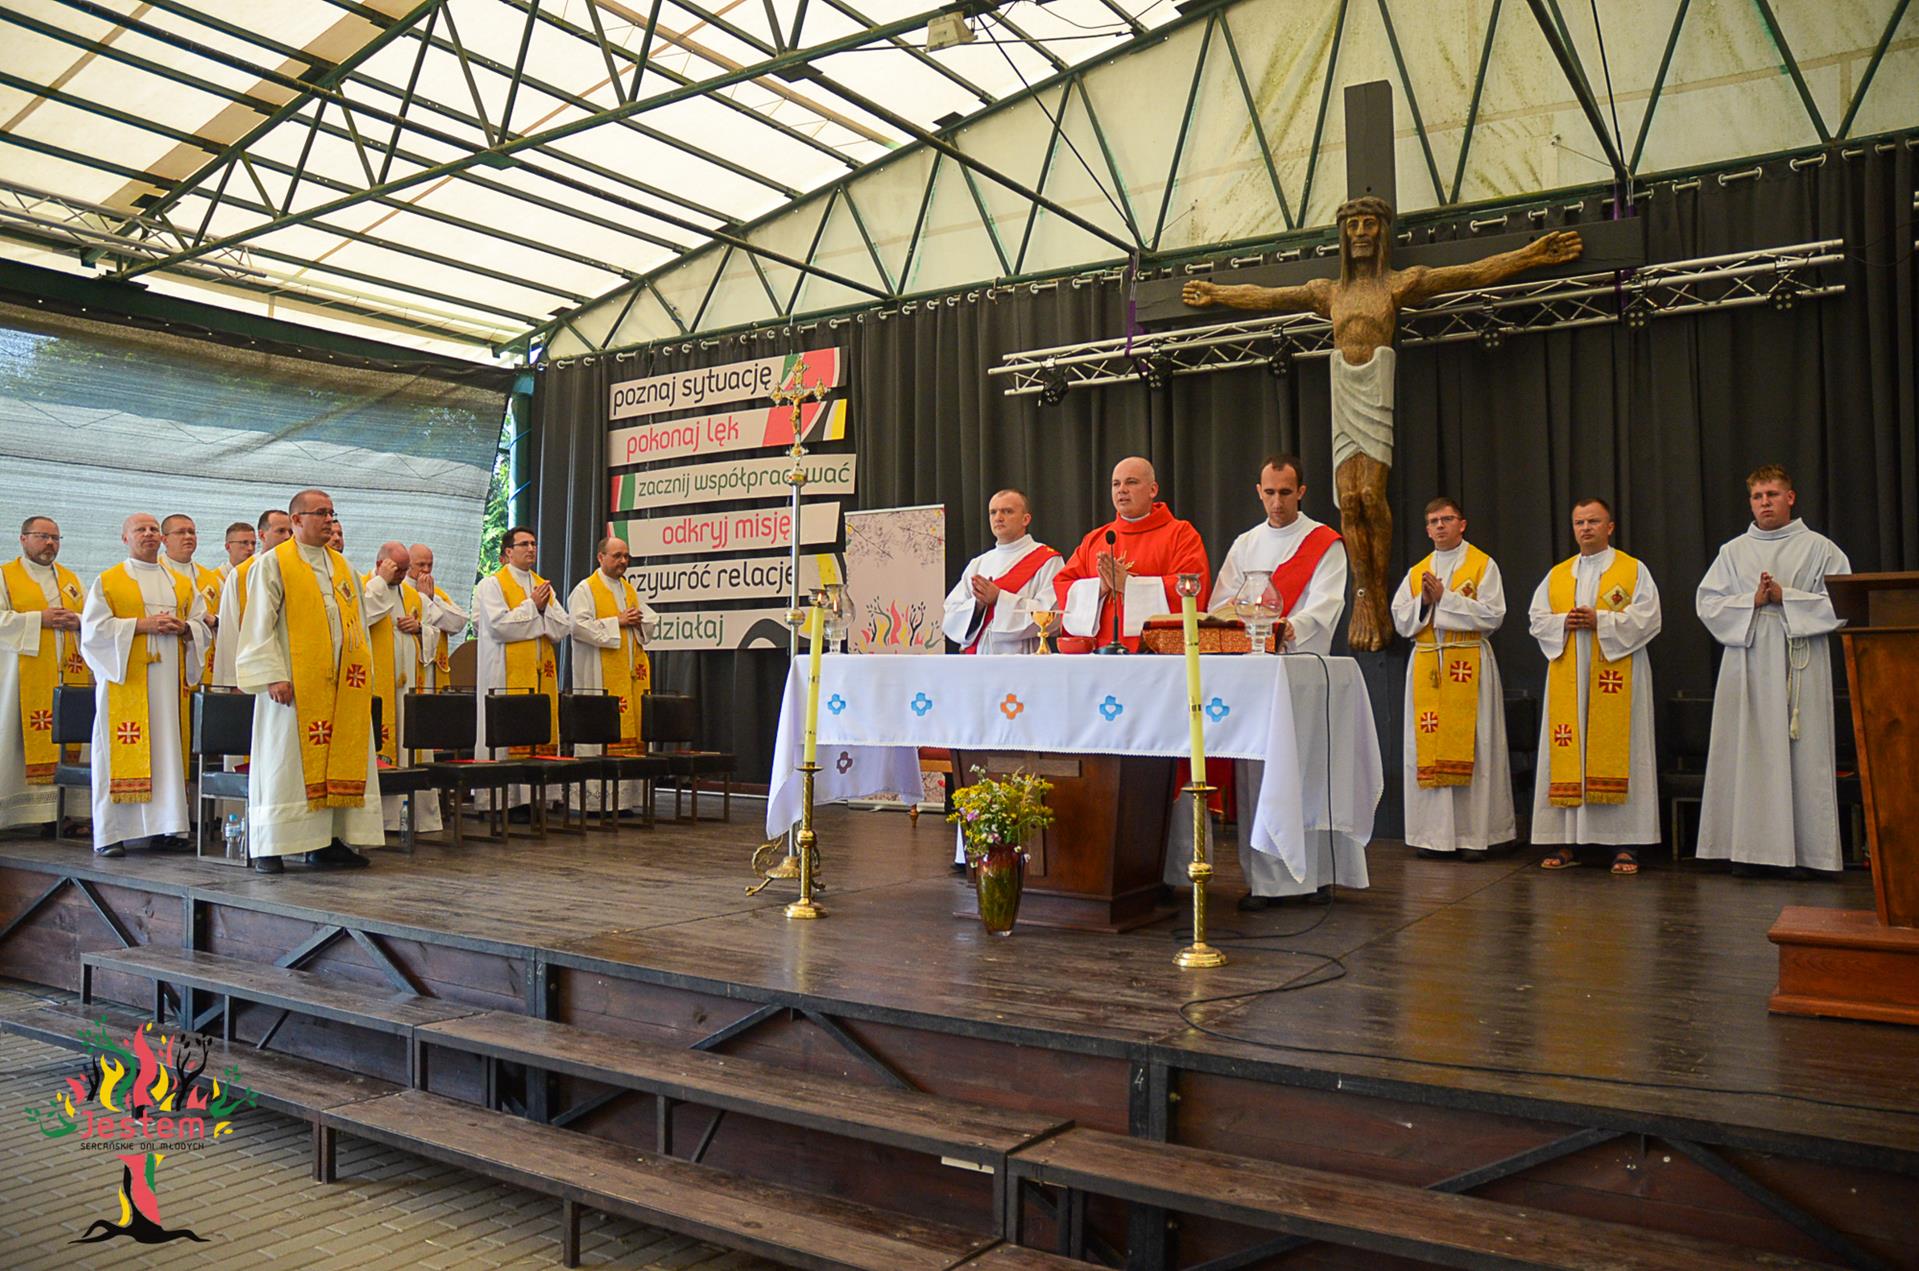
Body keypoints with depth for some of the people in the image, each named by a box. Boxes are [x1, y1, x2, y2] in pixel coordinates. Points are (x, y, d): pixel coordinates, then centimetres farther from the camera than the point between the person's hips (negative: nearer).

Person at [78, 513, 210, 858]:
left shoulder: (181, 584, 18)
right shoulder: (107, 582, 7)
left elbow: (202, 626, 15)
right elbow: (94, 628, -3)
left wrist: (182, 628, -6)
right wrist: (142, 625, -13)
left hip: (169, 679, 4)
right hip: (124, 677, -3)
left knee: (168, 748, -1)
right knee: (123, 752, -6)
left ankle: (163, 827, 2)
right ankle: (111, 834, -2)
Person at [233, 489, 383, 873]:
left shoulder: (342, 565, 17)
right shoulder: (273, 563, 0)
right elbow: (259, 624, -6)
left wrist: (363, 669, 11)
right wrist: (272, 675, -15)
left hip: (341, 684, 6)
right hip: (294, 683, -6)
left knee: (338, 761, 3)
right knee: (286, 762, -4)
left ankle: (327, 842, 9)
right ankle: (269, 848, 3)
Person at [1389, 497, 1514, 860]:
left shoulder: (1483, 565, 4)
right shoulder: (1417, 572, 17)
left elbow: (1493, 614, -7)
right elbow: (1401, 620, 11)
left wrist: (1444, 597, -12)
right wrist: (1424, 600, -7)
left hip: (1469, 665, -4)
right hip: (1425, 666, 4)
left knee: (1470, 748, -5)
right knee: (1429, 749, 1)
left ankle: (1473, 835, 0)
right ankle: (1436, 834, 6)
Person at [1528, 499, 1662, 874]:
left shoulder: (1634, 570, 5)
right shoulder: (1556, 575, 16)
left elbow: (1647, 617, -5)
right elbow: (1536, 617, 11)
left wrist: (1601, 621, -15)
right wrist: (1564, 622, -8)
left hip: (1617, 675, -3)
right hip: (1567, 678, 3)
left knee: (1616, 751, -5)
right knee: (1567, 754, 1)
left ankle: (1625, 844, -2)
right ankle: (1566, 842, 5)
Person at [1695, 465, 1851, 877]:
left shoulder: (1818, 548, 7)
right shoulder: (1733, 551, 13)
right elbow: (1707, 602, 7)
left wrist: (1784, 596, -10)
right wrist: (1753, 601, -8)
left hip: (1799, 665, -2)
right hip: (1746, 663, 2)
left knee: (1800, 752, -3)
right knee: (1745, 753, -1)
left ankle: (1801, 850, 2)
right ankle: (1746, 847, 2)